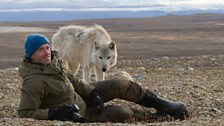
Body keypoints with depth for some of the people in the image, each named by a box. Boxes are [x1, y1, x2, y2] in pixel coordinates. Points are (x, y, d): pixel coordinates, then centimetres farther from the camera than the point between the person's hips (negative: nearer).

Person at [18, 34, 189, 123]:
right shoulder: (33, 82, -30)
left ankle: (163, 105, 12)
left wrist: (92, 93, -4)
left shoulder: (54, 61, -3)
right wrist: (55, 112, -39)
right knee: (123, 114, -21)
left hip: (80, 97, 8)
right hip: (78, 114, -8)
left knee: (120, 85, -1)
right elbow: (25, 113, -30)